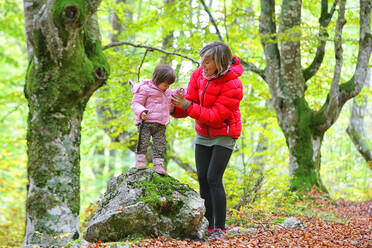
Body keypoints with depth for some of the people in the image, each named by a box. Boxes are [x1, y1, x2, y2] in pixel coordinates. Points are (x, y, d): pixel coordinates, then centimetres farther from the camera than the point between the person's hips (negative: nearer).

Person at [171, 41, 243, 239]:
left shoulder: (233, 86, -24)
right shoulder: (199, 75, -5)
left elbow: (215, 115, -26)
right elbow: (190, 102, -4)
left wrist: (187, 106, -32)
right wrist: (174, 108, -26)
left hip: (223, 136, -6)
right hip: (203, 135, 6)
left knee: (213, 179, -14)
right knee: (202, 178, 2)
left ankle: (220, 228, -7)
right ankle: (207, 226, 8)